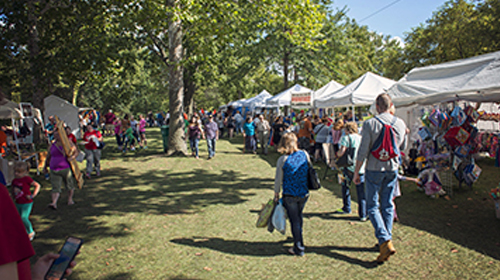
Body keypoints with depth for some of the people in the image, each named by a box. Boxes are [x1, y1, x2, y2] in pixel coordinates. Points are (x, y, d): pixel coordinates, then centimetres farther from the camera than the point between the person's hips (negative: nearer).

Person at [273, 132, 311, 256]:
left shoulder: (282, 160, -14)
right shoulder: (305, 154, -5)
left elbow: (278, 179, -8)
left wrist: (276, 194, 4)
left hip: (290, 195, -4)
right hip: (304, 193, 4)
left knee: (294, 220, 7)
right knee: (299, 216, 25)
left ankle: (299, 248, 15)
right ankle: (298, 238, 46)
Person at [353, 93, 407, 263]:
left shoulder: (370, 124, -14)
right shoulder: (400, 124, 0)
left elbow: (363, 151, -13)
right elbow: (403, 147, 14)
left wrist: (356, 172, -4)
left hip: (374, 169, -4)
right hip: (393, 169, 5)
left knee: (372, 206, 2)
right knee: (388, 205, 15)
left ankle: (385, 241, -11)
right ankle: (387, 239, 24)